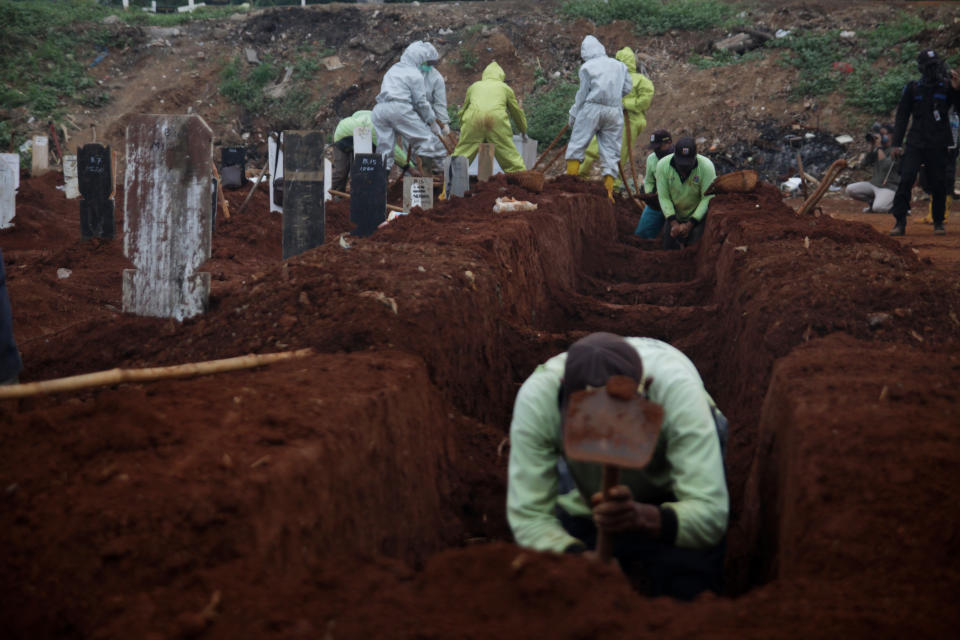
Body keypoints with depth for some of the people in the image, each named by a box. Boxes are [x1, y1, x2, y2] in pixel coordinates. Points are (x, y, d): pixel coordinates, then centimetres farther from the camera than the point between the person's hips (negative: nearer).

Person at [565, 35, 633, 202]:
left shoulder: (587, 67, 1)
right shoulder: (619, 65, 13)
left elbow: (582, 93, -1)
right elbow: (627, 87, 13)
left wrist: (573, 114, 7)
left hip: (592, 108, -4)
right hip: (614, 111, 4)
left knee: (577, 144, 4)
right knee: (610, 150, 6)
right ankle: (608, 190, 0)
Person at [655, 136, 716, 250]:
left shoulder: (706, 167, -24)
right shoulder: (663, 165, -18)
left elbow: (707, 199, -19)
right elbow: (663, 197, -13)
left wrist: (689, 225, -22)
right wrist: (674, 224, -21)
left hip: (698, 216, -2)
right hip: (674, 216, 2)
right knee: (669, 247, 5)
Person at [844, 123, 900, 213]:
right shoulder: (877, 150, 10)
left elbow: (885, 166, -25)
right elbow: (865, 163, 1)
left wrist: (879, 147, -21)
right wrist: (872, 146, -8)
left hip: (889, 187, -7)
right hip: (874, 184, 7)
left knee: (878, 208, -32)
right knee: (850, 189, -12)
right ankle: (872, 201, 9)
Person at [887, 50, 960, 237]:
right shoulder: (912, 88, 6)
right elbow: (902, 116, 9)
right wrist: (896, 143, 3)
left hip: (938, 146, 0)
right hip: (916, 144, 0)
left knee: (938, 185, 3)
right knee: (906, 180, -12)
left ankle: (938, 222, 18)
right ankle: (900, 222, -9)